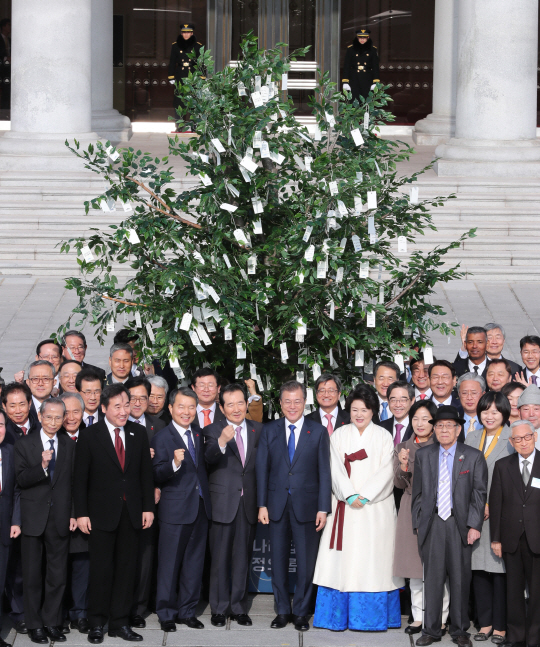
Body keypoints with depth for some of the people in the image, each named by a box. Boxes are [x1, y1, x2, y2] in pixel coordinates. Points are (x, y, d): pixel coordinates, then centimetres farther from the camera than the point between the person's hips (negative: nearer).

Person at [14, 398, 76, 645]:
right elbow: (21, 479, -11)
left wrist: (73, 514, 3)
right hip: (33, 518, -2)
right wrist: (41, 467, -27)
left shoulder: (69, 446, 8)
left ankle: (52, 622, 14)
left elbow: (73, 483, 9)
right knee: (32, 574, 5)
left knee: (58, 574, 4)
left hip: (60, 519, 2)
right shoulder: (24, 445, -1)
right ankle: (35, 624, 13)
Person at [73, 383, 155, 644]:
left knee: (127, 568, 6)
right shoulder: (89, 436, -5)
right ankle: (97, 624, 10)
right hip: (102, 513, -3)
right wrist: (81, 513, -8)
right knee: (101, 569, 0)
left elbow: (146, 474, 10)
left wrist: (148, 507, 4)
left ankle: (120, 623, 14)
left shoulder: (139, 433, 6)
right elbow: (79, 478, -4)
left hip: (131, 513, 3)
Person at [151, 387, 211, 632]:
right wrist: (174, 464, -33)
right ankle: (166, 614, 11)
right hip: (175, 510, -6)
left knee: (194, 563, 11)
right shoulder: (162, 438, -8)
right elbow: (156, 476, -17)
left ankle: (187, 611, 21)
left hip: (200, 508, 6)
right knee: (169, 564, 1)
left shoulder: (198, 433, 11)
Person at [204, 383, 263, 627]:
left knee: (243, 557, 10)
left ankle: (239, 607, 19)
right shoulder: (212, 430, -4)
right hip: (223, 503, -3)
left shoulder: (258, 430, 7)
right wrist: (222, 442, -42)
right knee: (220, 558, 4)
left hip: (248, 503, 3)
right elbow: (209, 458, -22)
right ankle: (219, 608, 13)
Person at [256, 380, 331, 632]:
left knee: (306, 561, 2)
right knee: (278, 560, 7)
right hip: (277, 505, 2)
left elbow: (325, 472, 0)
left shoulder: (318, 432, 2)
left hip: (306, 505, -2)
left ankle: (301, 612, 13)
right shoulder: (269, 430, 7)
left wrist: (323, 508, -6)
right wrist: (262, 505, -2)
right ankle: (282, 610, 17)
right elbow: (262, 469, 5)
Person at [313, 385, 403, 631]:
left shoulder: (383, 436, 5)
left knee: (373, 559, -3)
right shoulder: (339, 435, 9)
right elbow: (337, 470, 0)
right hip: (346, 508, 1)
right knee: (343, 560, -1)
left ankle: (374, 615, 2)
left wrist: (365, 496, -14)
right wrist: (349, 495, -14)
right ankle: (340, 615, 3)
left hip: (376, 507, -1)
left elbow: (386, 471, -3)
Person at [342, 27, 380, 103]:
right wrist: (345, 82, -3)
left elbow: (375, 67, 7)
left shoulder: (373, 49, 6)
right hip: (354, 80, -1)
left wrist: (376, 82, -2)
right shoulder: (351, 49, 4)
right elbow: (346, 65, 4)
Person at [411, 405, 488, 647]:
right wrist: (417, 523, 5)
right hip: (432, 523, 1)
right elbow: (417, 493, 11)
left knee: (460, 579, 3)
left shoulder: (473, 457, 3)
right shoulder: (423, 455, 9)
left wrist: (474, 525, -7)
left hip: (460, 524, -1)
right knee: (432, 577, 2)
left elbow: (479, 494, 0)